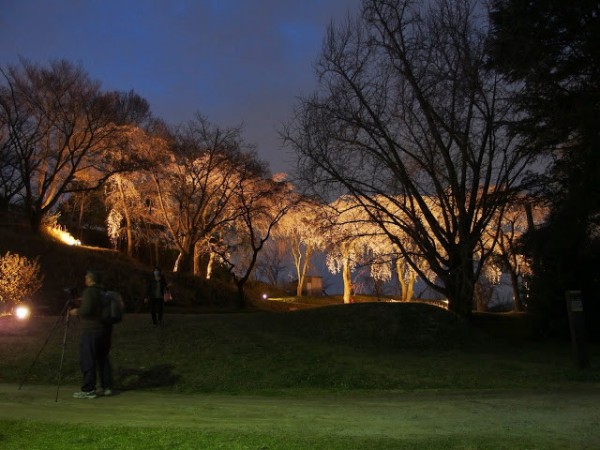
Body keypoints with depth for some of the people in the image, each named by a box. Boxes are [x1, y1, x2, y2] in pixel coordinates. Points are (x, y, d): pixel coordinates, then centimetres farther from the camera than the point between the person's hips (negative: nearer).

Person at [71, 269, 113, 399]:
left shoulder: (89, 292, -12)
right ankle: (107, 387, 15)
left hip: (91, 331, -8)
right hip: (105, 329, 8)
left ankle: (88, 390, -1)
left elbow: (86, 310, -21)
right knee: (103, 358, 13)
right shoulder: (103, 292, 13)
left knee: (87, 360, -3)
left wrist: (77, 311, -3)